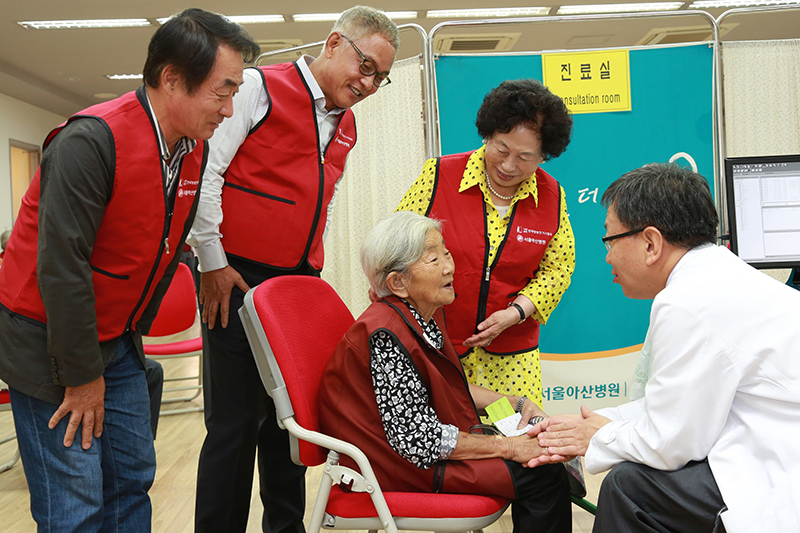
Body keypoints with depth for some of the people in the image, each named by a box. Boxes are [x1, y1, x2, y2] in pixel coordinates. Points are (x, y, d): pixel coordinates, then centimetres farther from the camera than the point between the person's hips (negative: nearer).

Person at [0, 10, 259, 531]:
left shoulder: (194, 148, 0)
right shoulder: (90, 141, -25)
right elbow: (60, 268, -24)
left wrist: (132, 334, 15)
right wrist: (83, 376, -16)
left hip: (116, 343, 7)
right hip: (48, 342, -7)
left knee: (133, 479, 12)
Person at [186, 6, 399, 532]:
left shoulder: (346, 126, 16)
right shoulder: (261, 87, -6)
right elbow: (205, 170, -11)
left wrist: (311, 268, 17)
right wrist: (214, 261, -10)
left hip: (302, 283, 7)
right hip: (239, 281, -6)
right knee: (237, 419, -2)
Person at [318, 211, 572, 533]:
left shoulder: (429, 314, 3)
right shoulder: (387, 336, -27)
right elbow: (420, 439, -27)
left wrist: (516, 404, 6)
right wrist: (509, 447, -20)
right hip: (398, 465, -10)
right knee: (542, 476, -13)